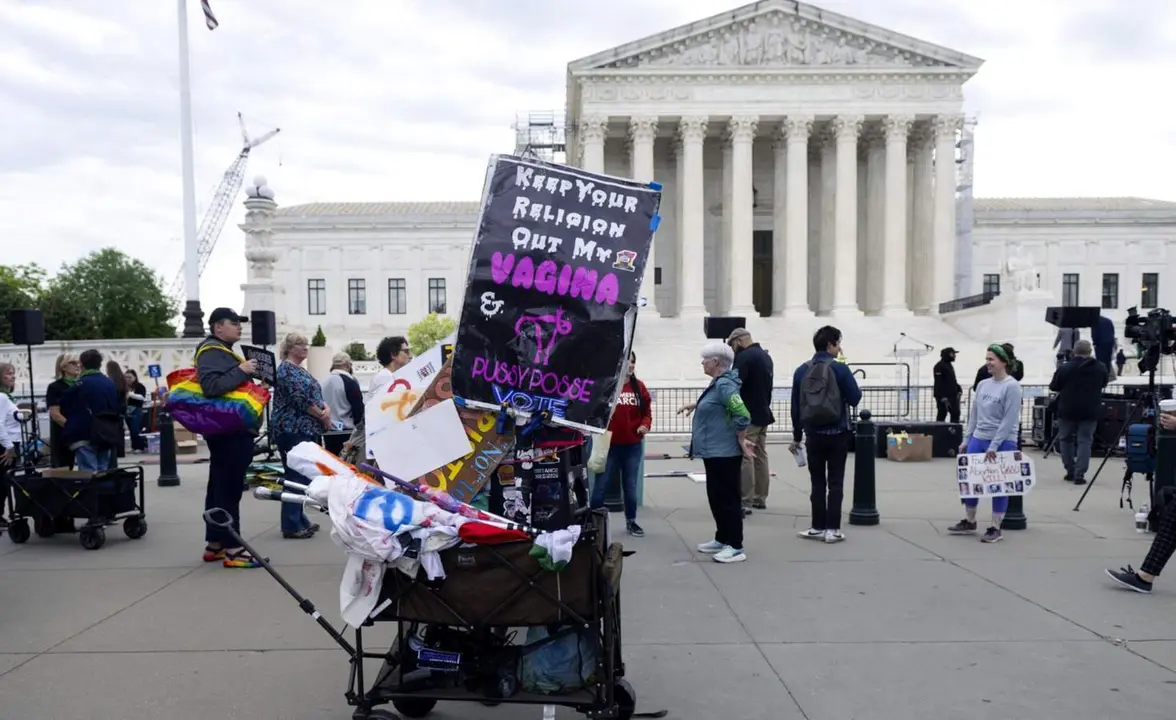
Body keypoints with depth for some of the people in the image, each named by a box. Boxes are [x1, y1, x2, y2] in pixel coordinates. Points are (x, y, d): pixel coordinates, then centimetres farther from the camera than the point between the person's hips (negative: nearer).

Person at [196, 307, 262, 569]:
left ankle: (214, 544, 21)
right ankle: (232, 549, -9)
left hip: (229, 429, 11)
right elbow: (212, 386, -29)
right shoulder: (212, 352, -13)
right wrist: (241, 371, -25)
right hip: (229, 431, -11)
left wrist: (252, 382, 11)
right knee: (229, 489, -10)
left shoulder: (223, 351, 21)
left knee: (219, 487, 14)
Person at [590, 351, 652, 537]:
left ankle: (631, 521, 28)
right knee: (601, 485, 2)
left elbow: (647, 411, 11)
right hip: (609, 444, -4)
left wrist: (645, 424, -8)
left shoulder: (639, 387, 5)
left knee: (630, 486, 15)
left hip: (633, 445, 4)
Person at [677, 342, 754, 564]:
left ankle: (736, 547, 3)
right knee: (717, 497, 17)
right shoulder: (717, 383, 11)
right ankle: (722, 539, 27)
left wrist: (741, 441, -18)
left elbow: (742, 415, -28)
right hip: (715, 452, 11)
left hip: (725, 453, -11)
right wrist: (695, 405, 24)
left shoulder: (725, 384, -21)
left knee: (728, 498, -4)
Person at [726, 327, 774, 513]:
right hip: (763, 414, 10)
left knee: (744, 457, -8)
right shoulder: (766, 355, 15)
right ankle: (760, 498, 21)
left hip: (747, 416, -10)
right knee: (760, 456, 14)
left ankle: (745, 502, -8)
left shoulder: (744, 356, -15)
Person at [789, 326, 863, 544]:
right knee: (835, 483, 3)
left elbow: (796, 407, 6)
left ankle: (818, 527, 12)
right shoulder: (840, 368, -9)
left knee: (817, 482, 10)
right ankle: (832, 529, 4)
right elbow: (854, 399, -8)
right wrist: (855, 388, 15)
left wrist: (796, 437, 13)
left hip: (813, 434, 3)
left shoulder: (801, 371, 3)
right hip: (837, 433, -3)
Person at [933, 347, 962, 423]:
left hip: (952, 395, 9)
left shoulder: (950, 365, 17)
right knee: (941, 415, -4)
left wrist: (958, 389, 9)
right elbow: (938, 383, -18)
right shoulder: (939, 366, -12)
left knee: (955, 413, 7)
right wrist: (942, 397, -23)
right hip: (943, 396, -9)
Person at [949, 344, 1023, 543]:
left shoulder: (1012, 386, -11)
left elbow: (1009, 419, -15)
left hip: (1002, 443, -6)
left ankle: (995, 528, 11)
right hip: (978, 439, 6)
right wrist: (966, 440, 11)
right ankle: (969, 522, 23)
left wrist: (994, 446, -18)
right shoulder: (983, 384, 9)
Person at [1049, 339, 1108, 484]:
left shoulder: (1065, 368, -11)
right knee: (1085, 441, 4)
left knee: (1065, 439, 14)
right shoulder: (1100, 368, -2)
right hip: (1090, 411, 1)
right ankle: (1079, 474, -3)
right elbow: (1104, 383, 16)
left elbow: (1053, 387, 0)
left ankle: (1070, 471, 16)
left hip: (1067, 410, -1)